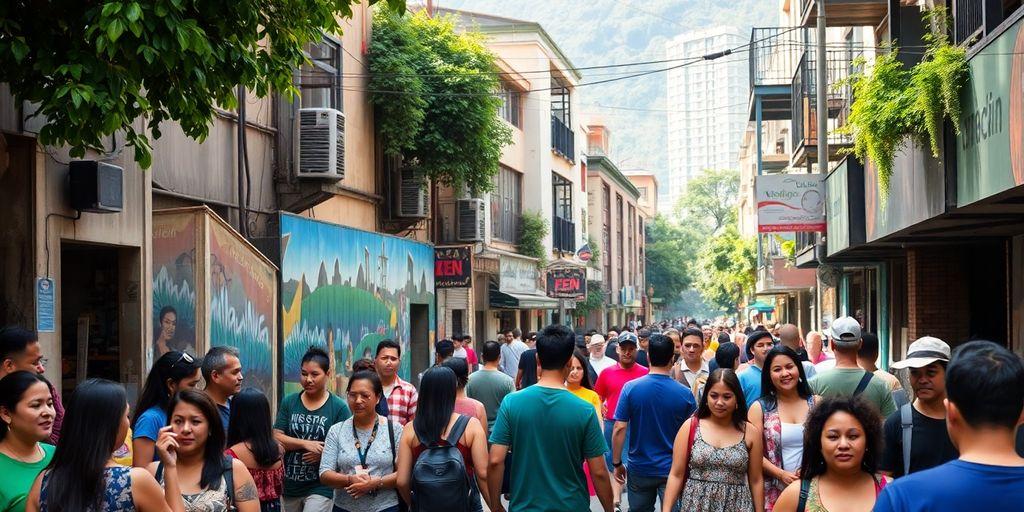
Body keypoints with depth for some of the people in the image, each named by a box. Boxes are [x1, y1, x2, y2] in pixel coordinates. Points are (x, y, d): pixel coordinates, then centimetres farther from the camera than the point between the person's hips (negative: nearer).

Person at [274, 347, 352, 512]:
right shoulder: (289, 402, 4)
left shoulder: (339, 407, -6)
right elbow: (276, 437, -2)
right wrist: (306, 444, -16)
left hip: (320, 487, -4)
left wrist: (324, 453, -22)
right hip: (290, 485, 5)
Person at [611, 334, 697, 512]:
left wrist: (617, 463, 0)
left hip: (639, 470, 1)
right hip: (673, 470, -1)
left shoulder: (630, 388, -10)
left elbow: (619, 429, -11)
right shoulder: (685, 393, -9)